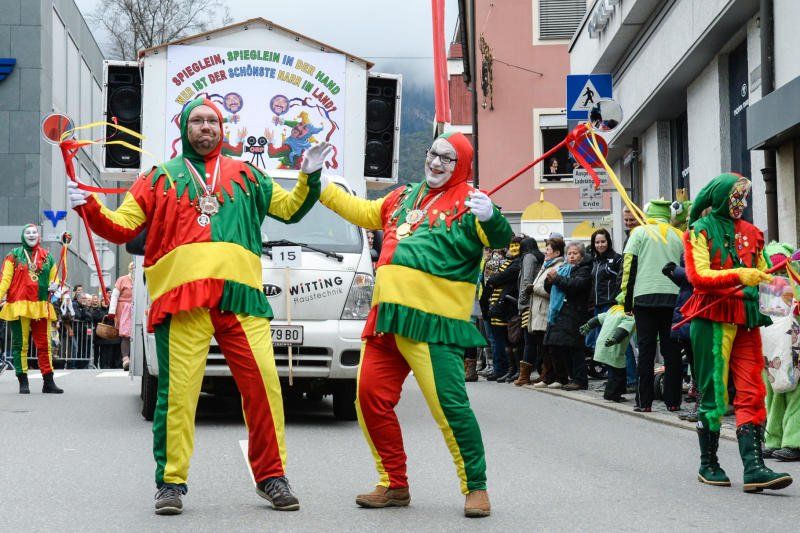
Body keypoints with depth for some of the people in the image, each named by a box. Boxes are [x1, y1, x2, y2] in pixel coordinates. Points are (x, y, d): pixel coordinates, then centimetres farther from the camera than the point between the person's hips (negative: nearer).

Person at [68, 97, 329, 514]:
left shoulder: (245, 176, 24)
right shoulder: (160, 178, 18)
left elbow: (290, 208, 26)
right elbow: (123, 227, 12)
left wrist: (309, 177, 11)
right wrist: (90, 208, -5)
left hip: (241, 296, 2)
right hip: (182, 299, -1)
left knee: (263, 384, -6)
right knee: (177, 392, -7)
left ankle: (271, 478, 6)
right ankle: (170, 483, 5)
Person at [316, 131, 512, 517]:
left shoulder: (467, 202, -1)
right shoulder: (405, 196, 20)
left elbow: (500, 239, -18)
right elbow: (364, 212, 36)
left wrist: (491, 217, -40)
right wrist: (321, 187, 37)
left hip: (432, 323, -7)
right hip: (387, 316, 8)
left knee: (449, 405, -12)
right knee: (371, 398, 6)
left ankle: (476, 488, 0)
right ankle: (394, 485, 17)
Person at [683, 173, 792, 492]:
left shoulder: (750, 233, 17)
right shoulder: (700, 231, 0)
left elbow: (761, 274, 22)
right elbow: (698, 276, -13)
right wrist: (738, 276, -25)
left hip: (747, 320, 5)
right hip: (712, 319, -5)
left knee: (751, 394, -5)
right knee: (713, 392, 0)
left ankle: (754, 468, -10)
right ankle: (708, 465, 13)